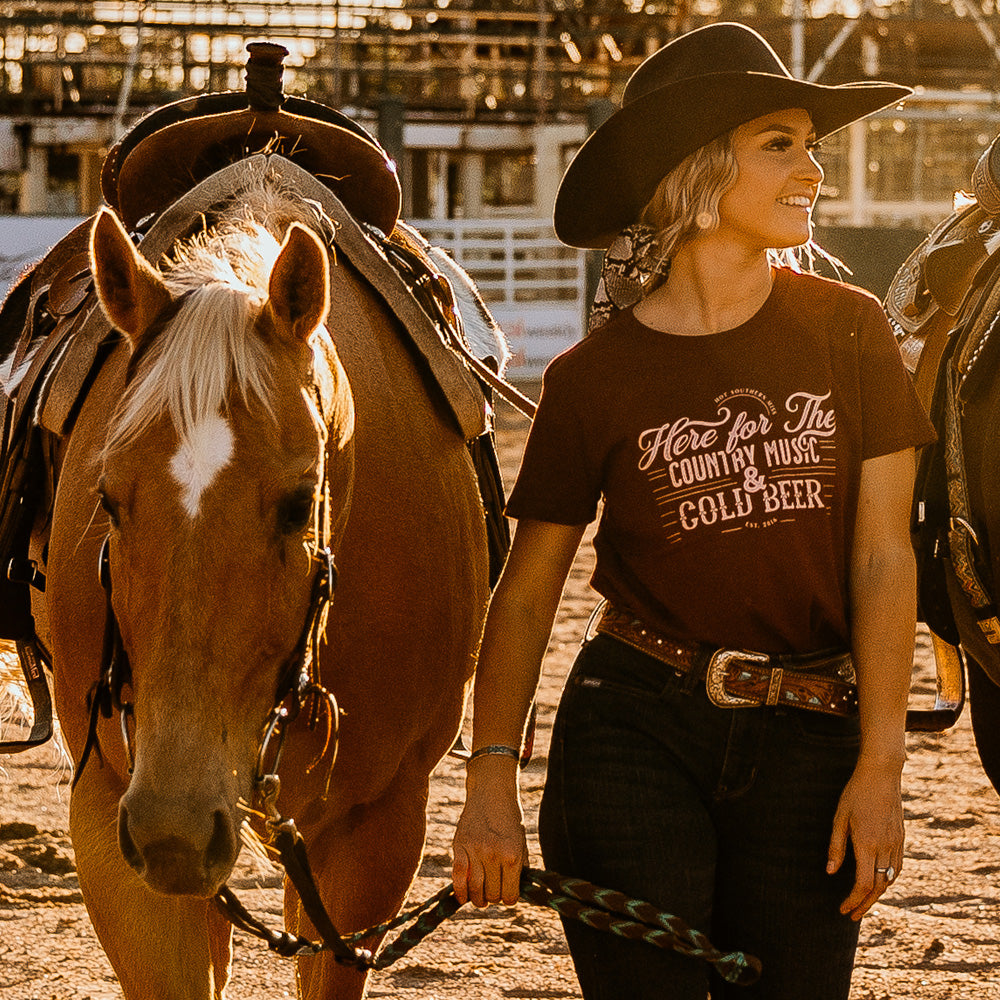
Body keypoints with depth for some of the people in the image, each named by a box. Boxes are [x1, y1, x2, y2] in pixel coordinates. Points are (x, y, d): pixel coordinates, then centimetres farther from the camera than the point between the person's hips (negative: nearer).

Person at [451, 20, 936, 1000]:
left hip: (806, 740, 1)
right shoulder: (594, 378, -1)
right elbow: (528, 588, 3)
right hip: (633, 735, -1)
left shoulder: (847, 332, 1)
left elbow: (883, 557, -1)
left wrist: (879, 768, -8)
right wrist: (491, 778, -5)